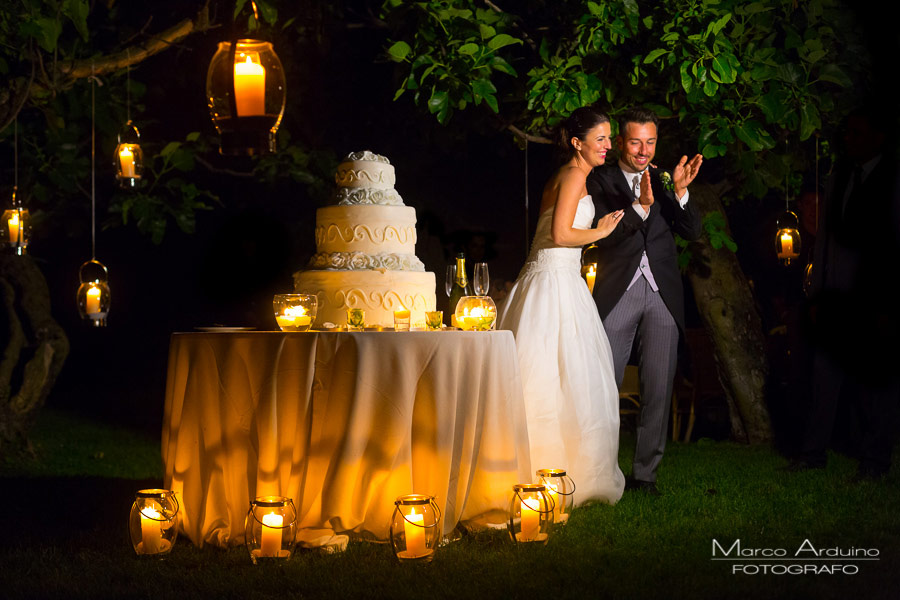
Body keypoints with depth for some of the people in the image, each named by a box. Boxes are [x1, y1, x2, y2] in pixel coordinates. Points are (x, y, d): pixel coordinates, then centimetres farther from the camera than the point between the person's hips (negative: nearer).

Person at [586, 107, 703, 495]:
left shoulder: (664, 181, 12)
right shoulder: (600, 181, 2)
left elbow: (692, 232, 2)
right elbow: (602, 234, -11)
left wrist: (680, 191, -14)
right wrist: (640, 206, -23)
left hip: (661, 295, 3)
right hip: (618, 293, -3)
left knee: (658, 388, 3)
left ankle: (645, 473, 11)